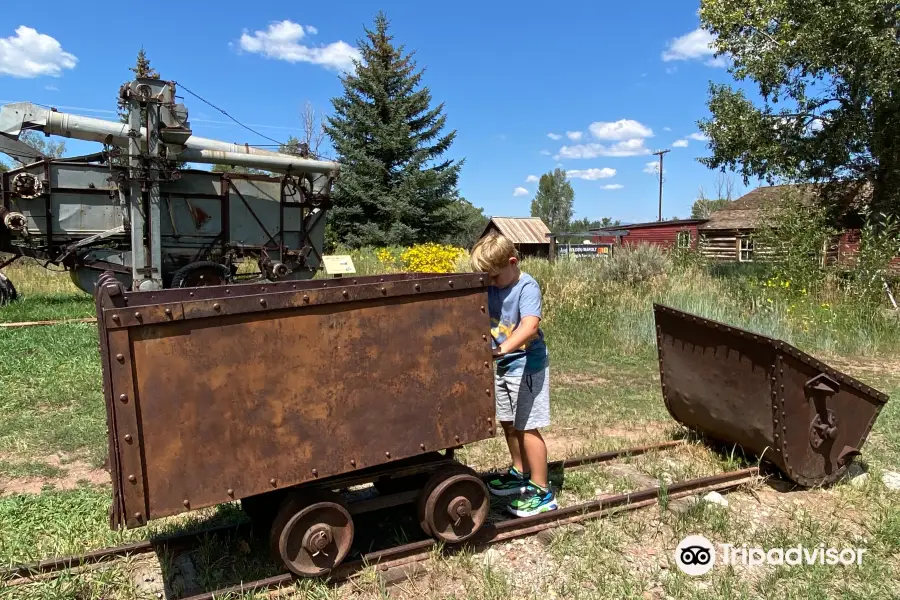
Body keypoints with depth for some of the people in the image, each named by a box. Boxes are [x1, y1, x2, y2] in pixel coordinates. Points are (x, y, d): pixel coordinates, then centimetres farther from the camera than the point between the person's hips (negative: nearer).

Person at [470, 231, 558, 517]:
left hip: (526, 365, -8)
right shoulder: (490, 287, 1)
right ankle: (521, 473, 40)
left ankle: (542, 492, 11)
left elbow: (530, 326, -37)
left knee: (527, 427, -2)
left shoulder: (527, 287, -21)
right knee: (508, 422, 19)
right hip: (502, 365, 8)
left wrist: (503, 348, -50)